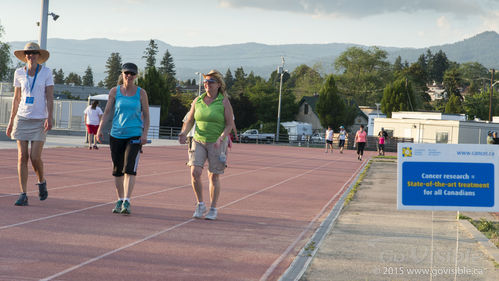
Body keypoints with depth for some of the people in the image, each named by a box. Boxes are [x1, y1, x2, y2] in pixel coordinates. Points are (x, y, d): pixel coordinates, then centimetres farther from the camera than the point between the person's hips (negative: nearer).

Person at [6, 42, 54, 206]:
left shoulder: (46, 72, 1)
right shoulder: (19, 73, 7)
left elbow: (50, 97, -3)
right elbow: (16, 99, 13)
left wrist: (49, 118, -14)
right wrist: (11, 121, 11)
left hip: (39, 120, -2)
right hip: (22, 118, 2)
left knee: (35, 157, -10)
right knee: (22, 157, -5)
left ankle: (42, 182, 21)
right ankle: (23, 195, -3)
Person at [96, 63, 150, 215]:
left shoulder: (141, 93, 3)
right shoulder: (115, 91, 5)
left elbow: (146, 115, 6)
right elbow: (107, 111, 7)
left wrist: (145, 134, -5)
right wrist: (100, 129, -4)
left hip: (134, 136, -2)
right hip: (116, 135, 2)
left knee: (129, 168, -14)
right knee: (117, 170, 8)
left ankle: (126, 202, -18)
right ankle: (119, 200, 21)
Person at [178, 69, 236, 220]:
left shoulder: (224, 101, -5)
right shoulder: (198, 100, 5)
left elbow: (230, 124, -7)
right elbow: (189, 121, 9)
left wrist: (221, 138, -22)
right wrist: (184, 133, -10)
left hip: (217, 144, -3)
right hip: (199, 141, 3)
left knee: (214, 176, 3)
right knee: (195, 172, -13)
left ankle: (213, 209, 16)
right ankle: (200, 205, 5)